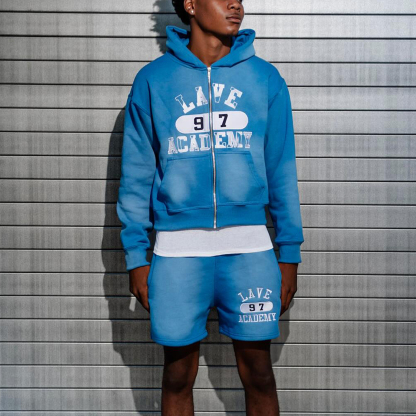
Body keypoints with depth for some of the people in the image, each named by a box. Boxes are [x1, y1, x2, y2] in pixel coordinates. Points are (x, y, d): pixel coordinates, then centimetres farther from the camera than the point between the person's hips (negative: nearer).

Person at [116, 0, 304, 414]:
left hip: (250, 247, 1)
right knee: (178, 376, 13)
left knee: (258, 374, 11)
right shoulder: (152, 80, 4)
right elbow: (137, 174, 5)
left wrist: (289, 253, 4)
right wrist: (136, 255, 2)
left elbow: (282, 170, 7)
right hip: (177, 248, 0)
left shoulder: (265, 78, 6)